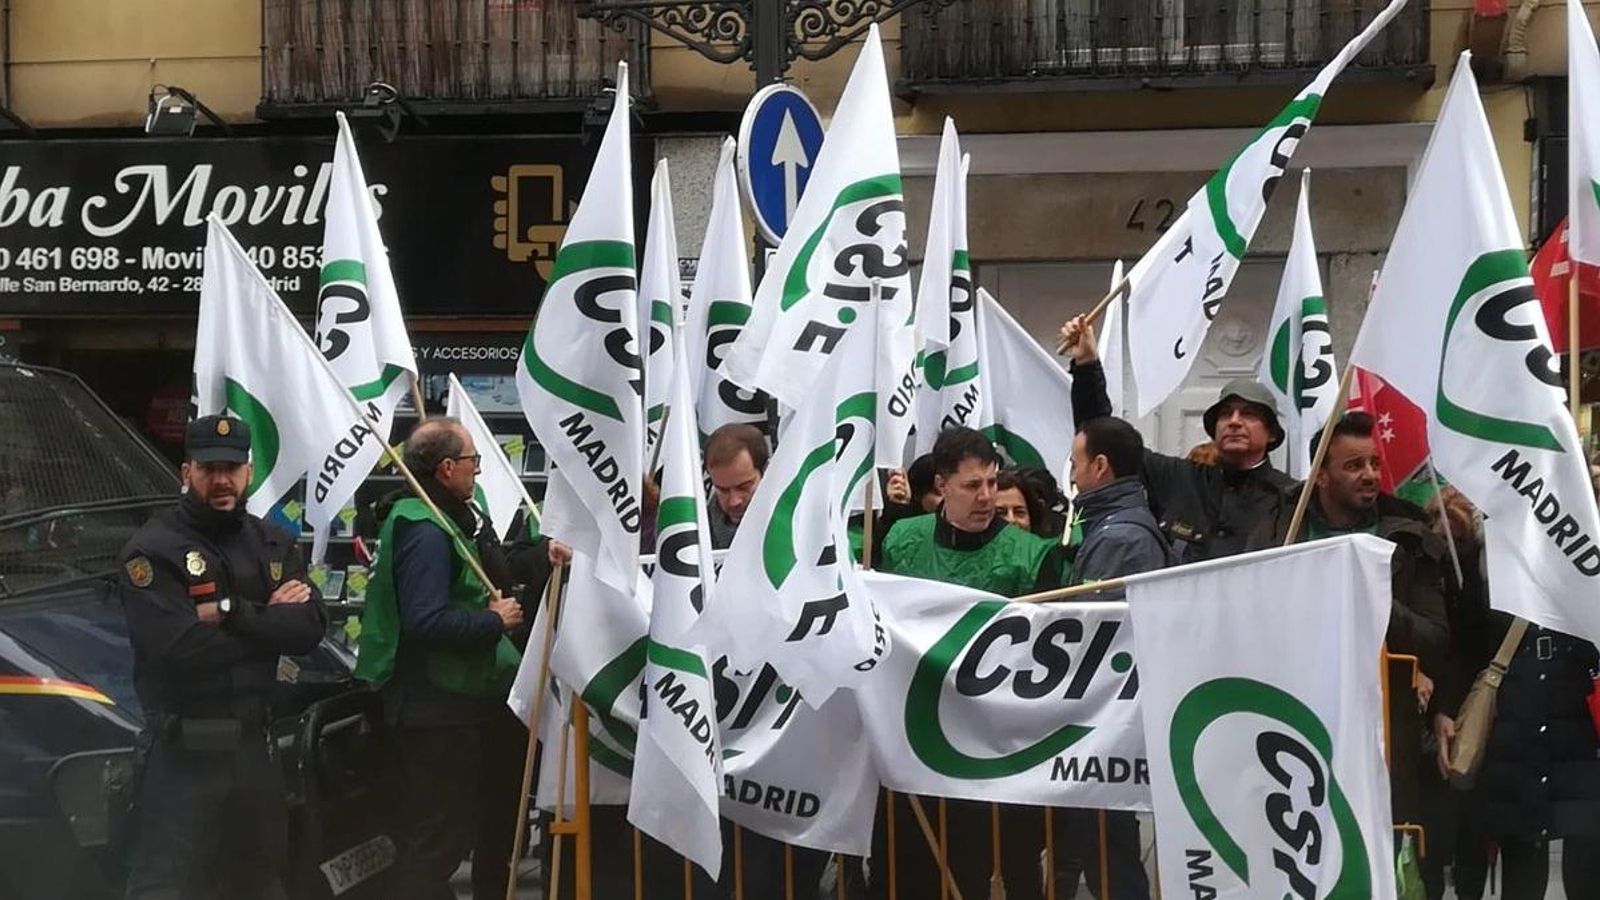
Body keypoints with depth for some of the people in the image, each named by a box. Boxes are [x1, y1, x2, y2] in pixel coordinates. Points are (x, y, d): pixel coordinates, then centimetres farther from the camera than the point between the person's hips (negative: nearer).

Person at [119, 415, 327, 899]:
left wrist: (228, 611, -15)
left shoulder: (274, 544, 10)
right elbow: (179, 649, -22)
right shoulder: (153, 550, -9)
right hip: (183, 754, -6)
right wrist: (265, 616, -11)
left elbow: (309, 628, -5)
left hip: (255, 746, 6)